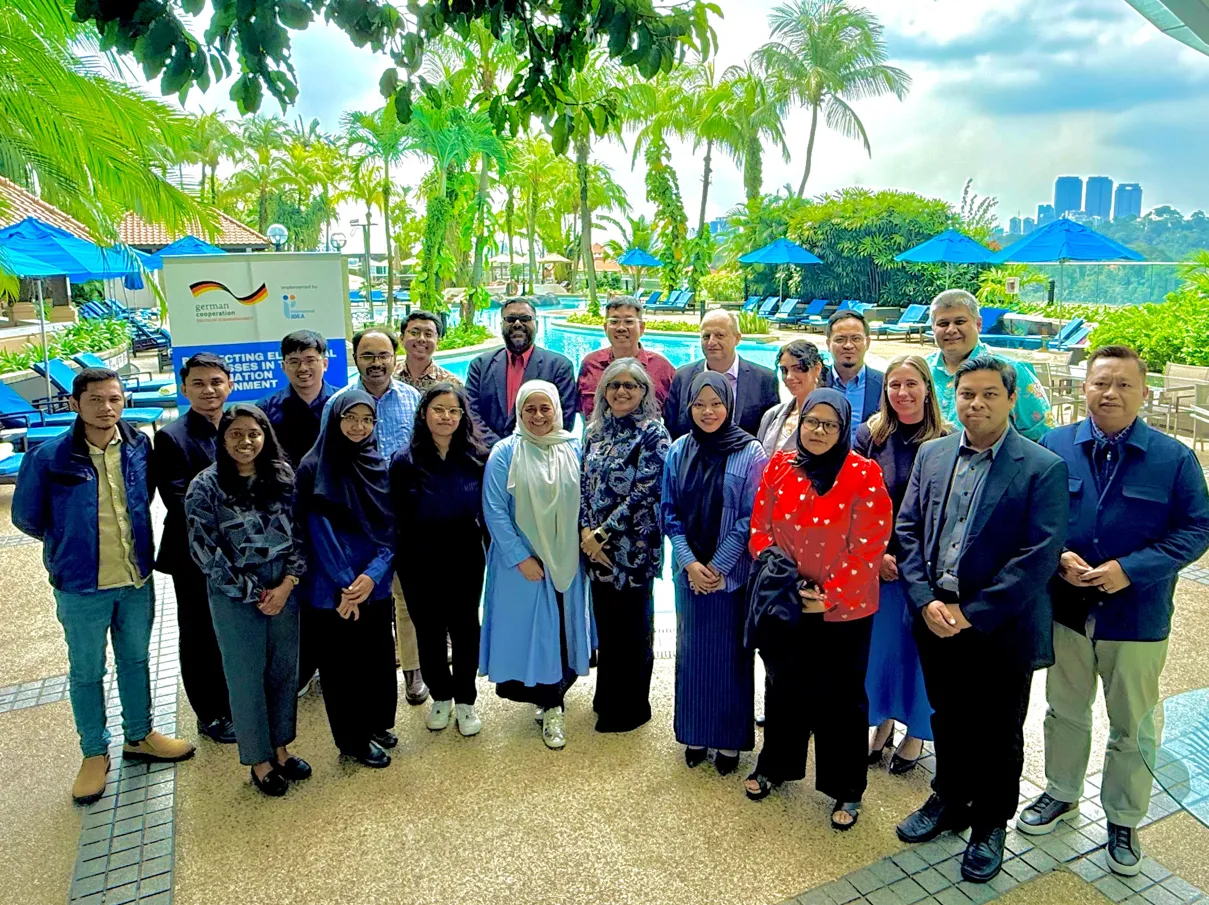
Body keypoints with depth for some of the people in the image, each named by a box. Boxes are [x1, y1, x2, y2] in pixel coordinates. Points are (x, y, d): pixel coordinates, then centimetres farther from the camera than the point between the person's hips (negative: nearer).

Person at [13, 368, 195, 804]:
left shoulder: (139, 446, -7)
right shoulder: (49, 457, -16)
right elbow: (27, 516, -2)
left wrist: (130, 540, 10)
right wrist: (67, 543, 9)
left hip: (137, 579, 3)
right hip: (81, 585, -3)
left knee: (136, 659, 18)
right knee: (86, 673, 12)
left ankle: (139, 736, 37)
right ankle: (94, 754, 30)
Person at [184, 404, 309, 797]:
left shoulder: (283, 478, 0)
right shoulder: (205, 487, -9)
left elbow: (300, 533, 2)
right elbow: (205, 551, -11)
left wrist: (287, 584, -10)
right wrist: (253, 593, -10)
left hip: (284, 590, 3)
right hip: (235, 597, -3)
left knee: (285, 671, 13)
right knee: (247, 678, 9)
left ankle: (281, 748, 33)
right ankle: (259, 761, 26)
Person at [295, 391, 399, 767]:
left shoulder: (380, 467, 4)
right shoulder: (313, 468, -9)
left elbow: (389, 529, 1)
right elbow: (317, 532, -11)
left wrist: (372, 574, -14)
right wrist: (344, 585, -15)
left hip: (375, 586, 4)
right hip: (331, 590, -4)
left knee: (378, 658, 14)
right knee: (342, 663, 9)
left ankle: (377, 724, 36)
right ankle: (353, 739, 27)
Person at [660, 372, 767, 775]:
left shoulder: (750, 452, -9)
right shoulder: (679, 451, 1)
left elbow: (751, 518, -10)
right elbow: (669, 512, 3)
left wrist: (718, 566, -12)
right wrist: (690, 563, -7)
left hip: (732, 572, -3)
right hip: (689, 571, 3)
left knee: (729, 652, 7)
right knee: (691, 649, 12)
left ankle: (730, 739, 24)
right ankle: (695, 733, 29)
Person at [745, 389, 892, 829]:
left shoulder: (864, 475, -12)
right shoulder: (779, 467, -1)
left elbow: (868, 548, -14)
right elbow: (760, 529, 2)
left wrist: (830, 595, -17)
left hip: (844, 610, -3)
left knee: (842, 697, 11)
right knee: (783, 687, 20)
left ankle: (847, 790, 31)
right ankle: (775, 766, 42)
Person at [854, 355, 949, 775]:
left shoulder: (947, 441, -7)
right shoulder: (870, 436, 0)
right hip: (876, 562, 2)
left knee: (920, 646, 9)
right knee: (879, 642, 11)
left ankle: (916, 733, 28)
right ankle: (881, 724, 31)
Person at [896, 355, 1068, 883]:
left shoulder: (1043, 469, -12)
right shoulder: (931, 455, 3)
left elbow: (1039, 556, -17)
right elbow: (908, 530, 3)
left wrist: (971, 613, -17)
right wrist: (926, 601, -9)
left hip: (1001, 629, -4)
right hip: (936, 619, 4)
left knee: (998, 734, 14)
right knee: (948, 721, 21)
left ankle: (990, 824, 36)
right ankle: (950, 801, 43)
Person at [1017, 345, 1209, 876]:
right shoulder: (1054, 447, -3)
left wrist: (1129, 569, -19)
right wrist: (1058, 557, -16)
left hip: (1136, 618, -1)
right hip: (1066, 609, 1)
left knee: (1132, 728, 14)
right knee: (1065, 712, 19)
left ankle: (1123, 819, 35)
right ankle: (1061, 794, 40)